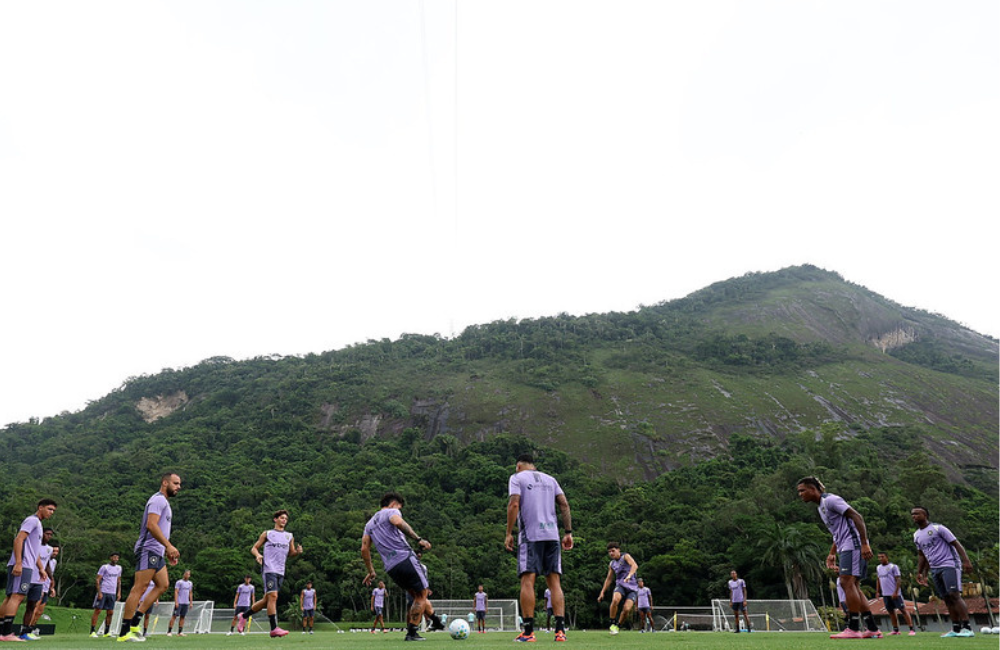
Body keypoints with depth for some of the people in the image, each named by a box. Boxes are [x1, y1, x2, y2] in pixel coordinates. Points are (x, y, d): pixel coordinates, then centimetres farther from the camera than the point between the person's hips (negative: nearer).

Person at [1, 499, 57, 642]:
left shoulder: (38, 524, 25)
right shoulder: (32, 520, -5)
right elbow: (18, 539, -16)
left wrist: (41, 568, 26)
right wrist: (18, 563, -23)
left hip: (26, 566, 10)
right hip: (22, 565, -10)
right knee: (17, 596, -14)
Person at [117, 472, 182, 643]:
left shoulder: (164, 502, 21)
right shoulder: (158, 499, -11)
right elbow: (151, 525, -23)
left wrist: (168, 551, 22)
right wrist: (169, 545, -25)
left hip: (157, 552, 10)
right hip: (148, 550, -10)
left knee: (163, 585, 9)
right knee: (139, 588, -9)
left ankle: (134, 622, 11)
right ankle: (124, 633, -5)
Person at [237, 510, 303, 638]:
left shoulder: (290, 536, 19)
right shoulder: (267, 533, 9)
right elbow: (254, 548, 10)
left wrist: (298, 552, -3)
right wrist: (257, 555, -13)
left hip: (281, 572, 5)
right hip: (269, 569, -5)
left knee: (267, 600, 8)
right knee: (273, 596, -17)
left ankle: (243, 616, 28)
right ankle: (274, 629, -16)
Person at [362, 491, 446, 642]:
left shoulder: (369, 524, 26)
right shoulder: (391, 511, 5)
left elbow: (364, 548, 18)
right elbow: (398, 522, -20)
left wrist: (371, 571, 21)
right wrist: (418, 539, -23)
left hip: (391, 568, 7)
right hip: (405, 559, -7)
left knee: (418, 595, 20)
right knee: (421, 595, 3)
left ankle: (436, 621, 24)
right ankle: (411, 633, -1)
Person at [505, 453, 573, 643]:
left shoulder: (516, 477, 8)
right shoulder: (550, 479, 22)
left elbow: (513, 504, -7)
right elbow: (564, 504, 11)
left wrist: (509, 533, -5)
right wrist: (568, 532, 11)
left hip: (530, 535, -4)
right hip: (552, 535, 4)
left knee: (528, 580, -4)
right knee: (554, 581, 3)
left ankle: (528, 631, -6)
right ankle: (560, 629, -4)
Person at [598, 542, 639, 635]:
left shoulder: (625, 556, -5)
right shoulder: (611, 564, 13)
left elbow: (635, 565, -24)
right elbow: (609, 579, 22)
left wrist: (629, 575, -42)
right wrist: (602, 592, 16)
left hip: (632, 587, -3)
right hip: (620, 585, 3)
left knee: (626, 609, -21)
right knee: (615, 600, -30)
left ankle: (617, 625, 7)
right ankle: (612, 624, -13)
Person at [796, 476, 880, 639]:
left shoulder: (830, 500, -11)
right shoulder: (821, 506, 19)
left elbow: (857, 516, -17)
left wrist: (864, 544, -24)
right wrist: (832, 554, 21)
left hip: (853, 545, -10)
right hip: (847, 547, 10)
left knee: (847, 582, -13)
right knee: (853, 586, 7)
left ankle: (853, 629, -11)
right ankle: (873, 629, 10)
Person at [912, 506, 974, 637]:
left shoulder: (937, 528, -7)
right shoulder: (916, 535, 13)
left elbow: (956, 543, -9)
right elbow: (922, 555, 22)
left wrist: (966, 561, -20)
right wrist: (921, 573, 19)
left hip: (949, 565, -7)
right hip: (935, 569, 7)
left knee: (954, 595, -16)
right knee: (947, 599, 5)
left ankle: (967, 628, -15)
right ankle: (956, 629, 7)